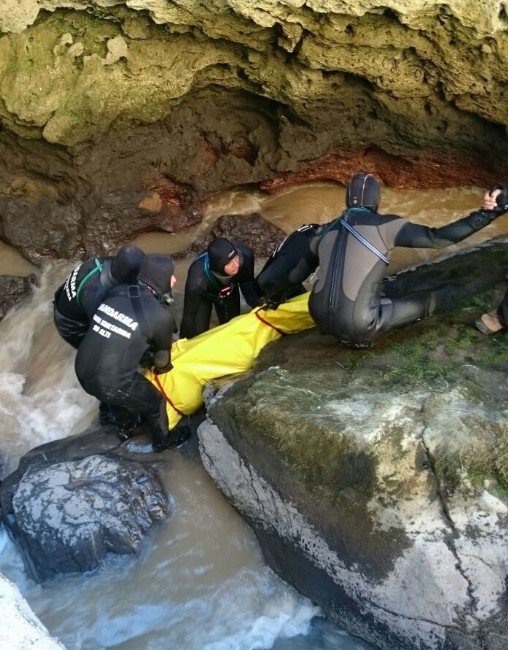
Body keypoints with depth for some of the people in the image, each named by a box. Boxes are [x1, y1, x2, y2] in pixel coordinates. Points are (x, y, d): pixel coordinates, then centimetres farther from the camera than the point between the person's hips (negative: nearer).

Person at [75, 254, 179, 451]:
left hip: (83, 372, 6)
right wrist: (162, 367, 29)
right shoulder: (160, 315, -15)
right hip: (111, 383, -6)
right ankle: (163, 441, 47)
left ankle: (125, 430, 61)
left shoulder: (117, 292, 0)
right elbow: (162, 352, 5)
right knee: (154, 403, 23)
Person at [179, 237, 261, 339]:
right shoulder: (197, 282, -47)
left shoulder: (245, 255, -39)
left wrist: (257, 302, -29)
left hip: (229, 291, 3)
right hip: (203, 296, -3)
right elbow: (189, 315, -31)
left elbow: (247, 282, -15)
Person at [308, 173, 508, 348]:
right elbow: (436, 238, -13)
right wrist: (487, 214, -12)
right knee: (428, 300, 13)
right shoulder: (384, 225, -5)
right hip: (358, 324, -6)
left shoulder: (324, 233, 12)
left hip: (319, 317, 6)